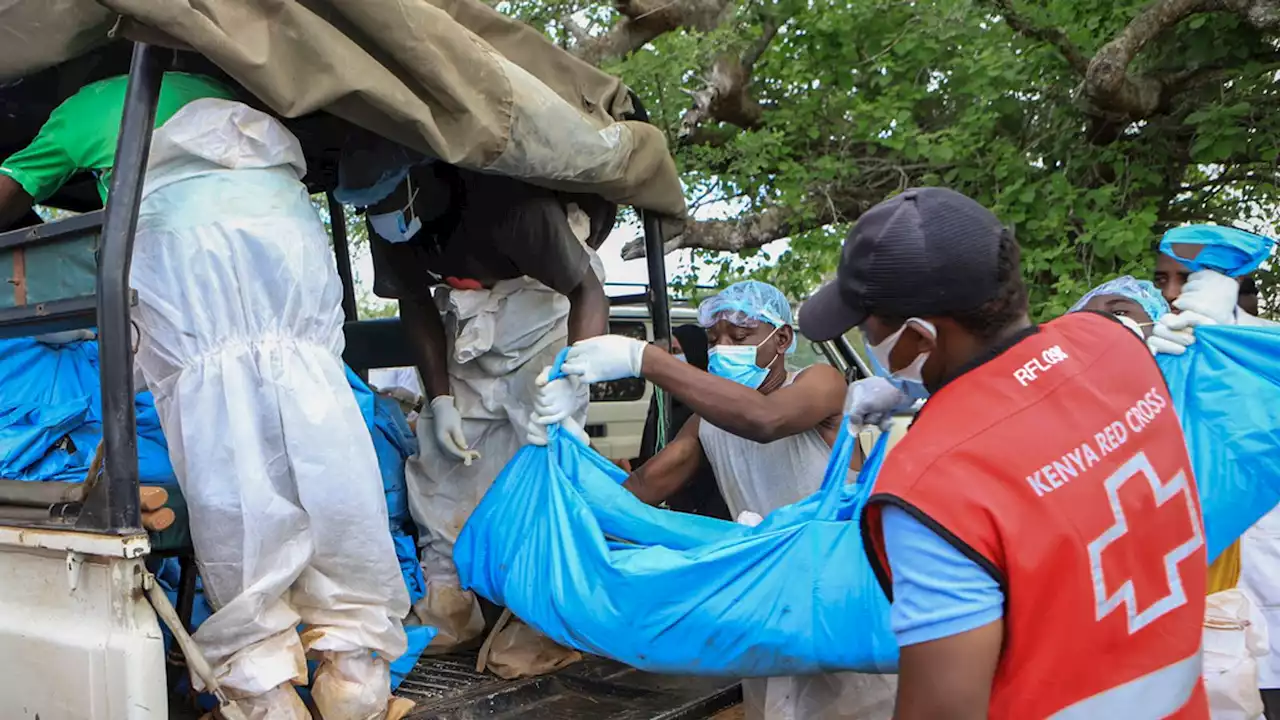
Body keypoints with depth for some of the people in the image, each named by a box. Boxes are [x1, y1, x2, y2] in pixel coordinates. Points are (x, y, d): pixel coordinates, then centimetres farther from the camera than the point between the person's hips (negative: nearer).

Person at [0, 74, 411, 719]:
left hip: (179, 236, -3)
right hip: (287, 222, 3)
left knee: (221, 459, -5)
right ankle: (355, 665, -1)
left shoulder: (84, 107, 30)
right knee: (319, 447, -2)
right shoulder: (206, 86, 40)